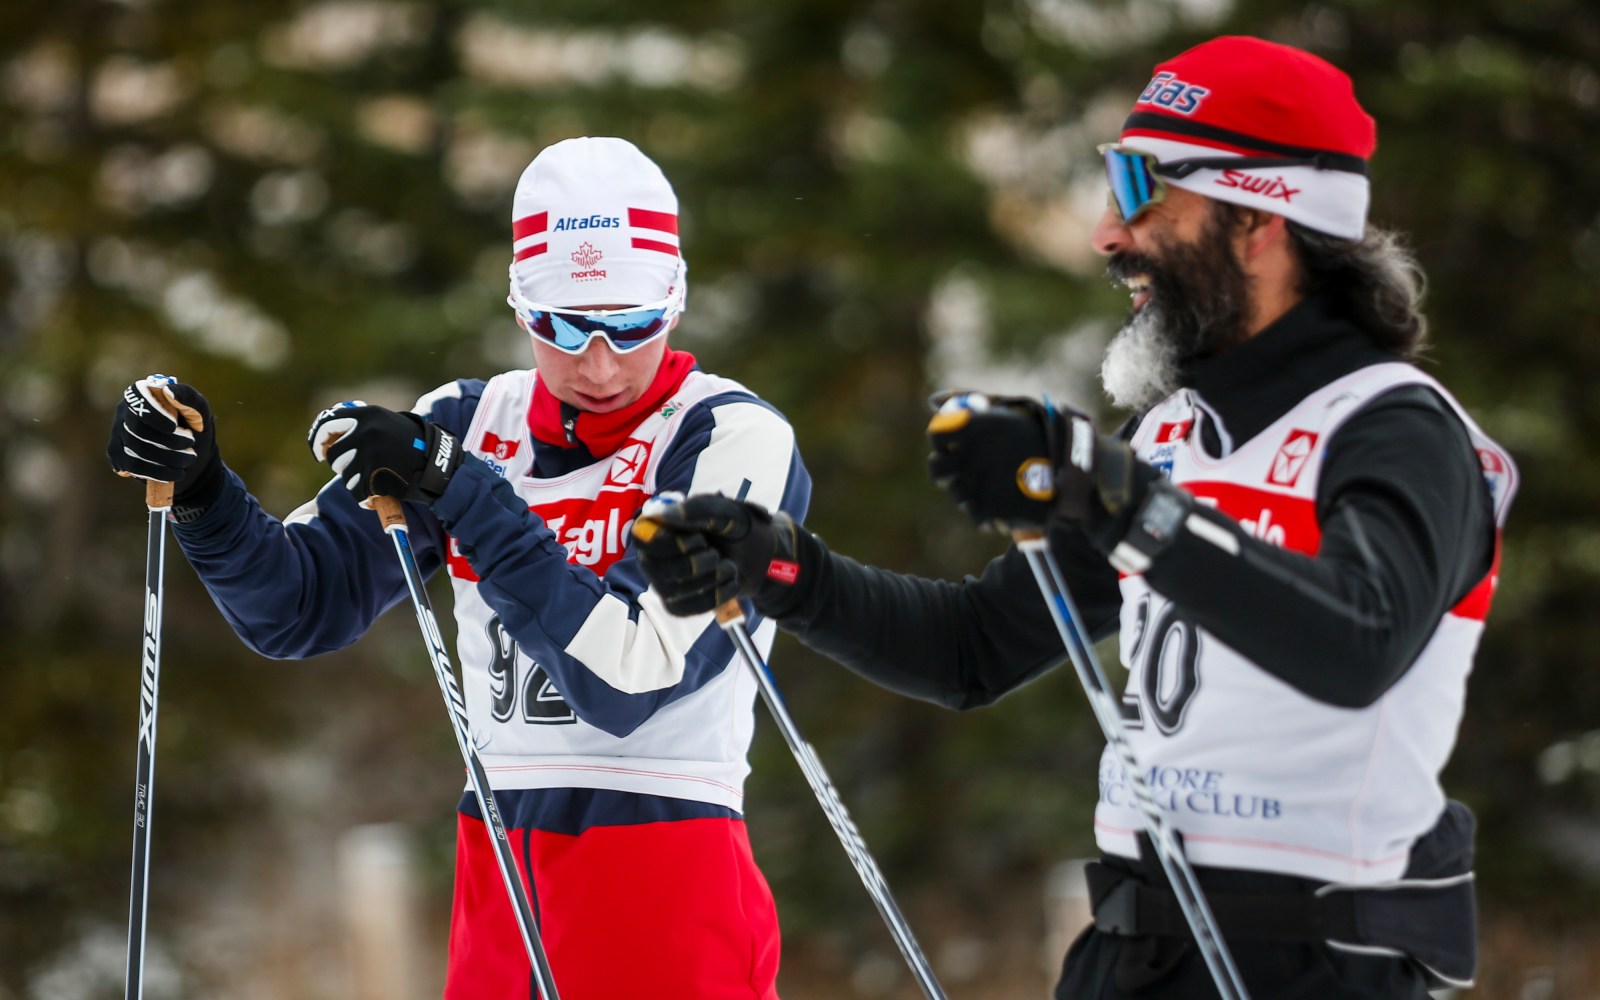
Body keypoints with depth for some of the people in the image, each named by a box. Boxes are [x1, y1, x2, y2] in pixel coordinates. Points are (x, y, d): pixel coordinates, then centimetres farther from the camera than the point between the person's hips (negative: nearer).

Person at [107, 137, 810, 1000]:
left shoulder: (738, 439, -10)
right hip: (495, 857, 5)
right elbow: (301, 608, 11)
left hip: (670, 869, -5)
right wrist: (201, 493, -7)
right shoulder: (471, 425, 7)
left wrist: (460, 496, -23)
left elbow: (630, 678, -21)